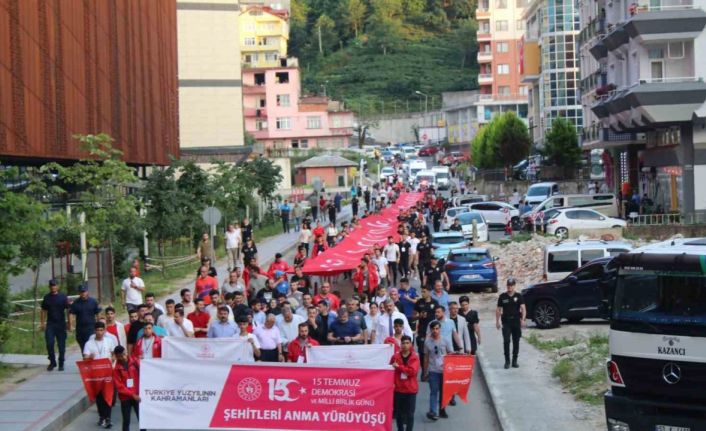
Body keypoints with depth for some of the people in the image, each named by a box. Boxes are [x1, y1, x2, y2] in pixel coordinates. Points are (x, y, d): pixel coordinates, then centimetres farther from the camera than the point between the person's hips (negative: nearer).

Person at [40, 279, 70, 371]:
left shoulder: (63, 297, -1)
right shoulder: (46, 297, 7)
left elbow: (68, 310, -1)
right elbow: (43, 311, 12)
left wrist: (69, 323, -6)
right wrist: (42, 323, 5)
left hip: (61, 324, -2)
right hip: (50, 324, 2)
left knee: (61, 345, 3)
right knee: (49, 344, -5)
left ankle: (61, 364, 15)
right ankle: (52, 362, 11)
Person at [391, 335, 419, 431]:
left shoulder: (415, 357, -4)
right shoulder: (395, 356, 1)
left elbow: (413, 371, -17)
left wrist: (399, 367, -15)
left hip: (410, 389, -2)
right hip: (398, 388, 2)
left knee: (410, 413, 0)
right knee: (398, 412, 10)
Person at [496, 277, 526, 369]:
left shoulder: (519, 296, 3)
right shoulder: (502, 296, 5)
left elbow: (523, 308, -5)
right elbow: (498, 310, 9)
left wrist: (523, 319, -20)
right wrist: (497, 321, 3)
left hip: (516, 322, 1)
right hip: (506, 322, -1)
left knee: (516, 342, 6)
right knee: (506, 341, -9)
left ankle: (514, 361, 16)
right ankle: (507, 361, -3)